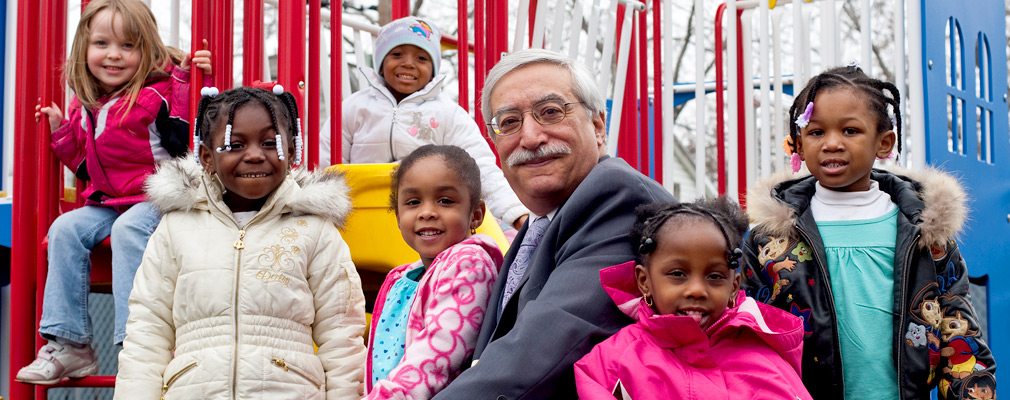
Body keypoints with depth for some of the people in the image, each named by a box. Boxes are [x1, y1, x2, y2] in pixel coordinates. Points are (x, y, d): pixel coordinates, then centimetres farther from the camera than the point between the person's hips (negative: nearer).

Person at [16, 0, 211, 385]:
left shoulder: (158, 93, -8)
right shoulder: (86, 106, 13)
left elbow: (187, 137, -21)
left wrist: (195, 83, -25)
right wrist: (61, 131, 11)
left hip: (157, 199, -7)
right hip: (107, 202, 7)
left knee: (128, 230, -33)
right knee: (65, 229, -13)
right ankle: (69, 345, -12)